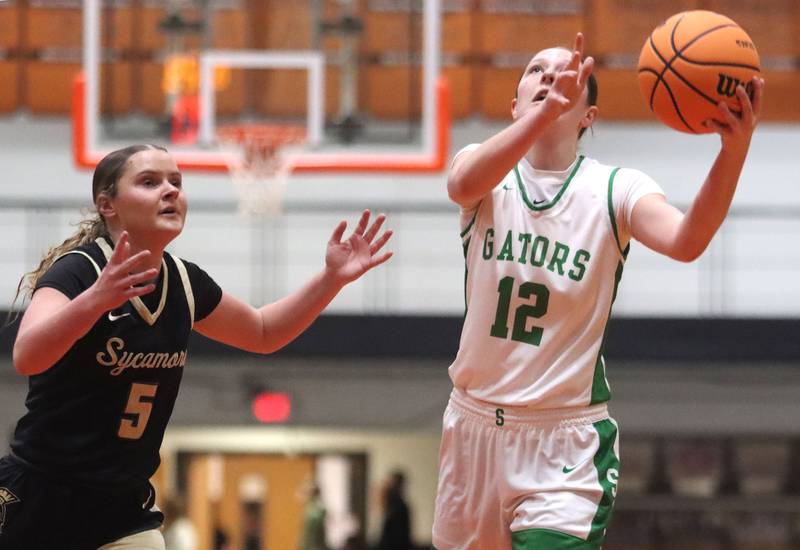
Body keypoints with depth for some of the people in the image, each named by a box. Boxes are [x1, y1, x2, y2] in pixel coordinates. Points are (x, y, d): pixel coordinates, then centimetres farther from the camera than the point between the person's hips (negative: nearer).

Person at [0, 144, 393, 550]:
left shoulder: (184, 283, 2)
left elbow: (262, 333, 20)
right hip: (36, 502, -5)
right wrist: (95, 299, -52)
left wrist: (333, 277, 5)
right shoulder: (77, 271, -17)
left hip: (123, 510, 5)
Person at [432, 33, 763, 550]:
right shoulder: (488, 170, -4)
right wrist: (546, 111, -48)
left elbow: (686, 242, -28)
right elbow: (466, 184, -30)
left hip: (567, 443, -2)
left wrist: (735, 150, -46)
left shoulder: (614, 189, -7)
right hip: (475, 423, 3)